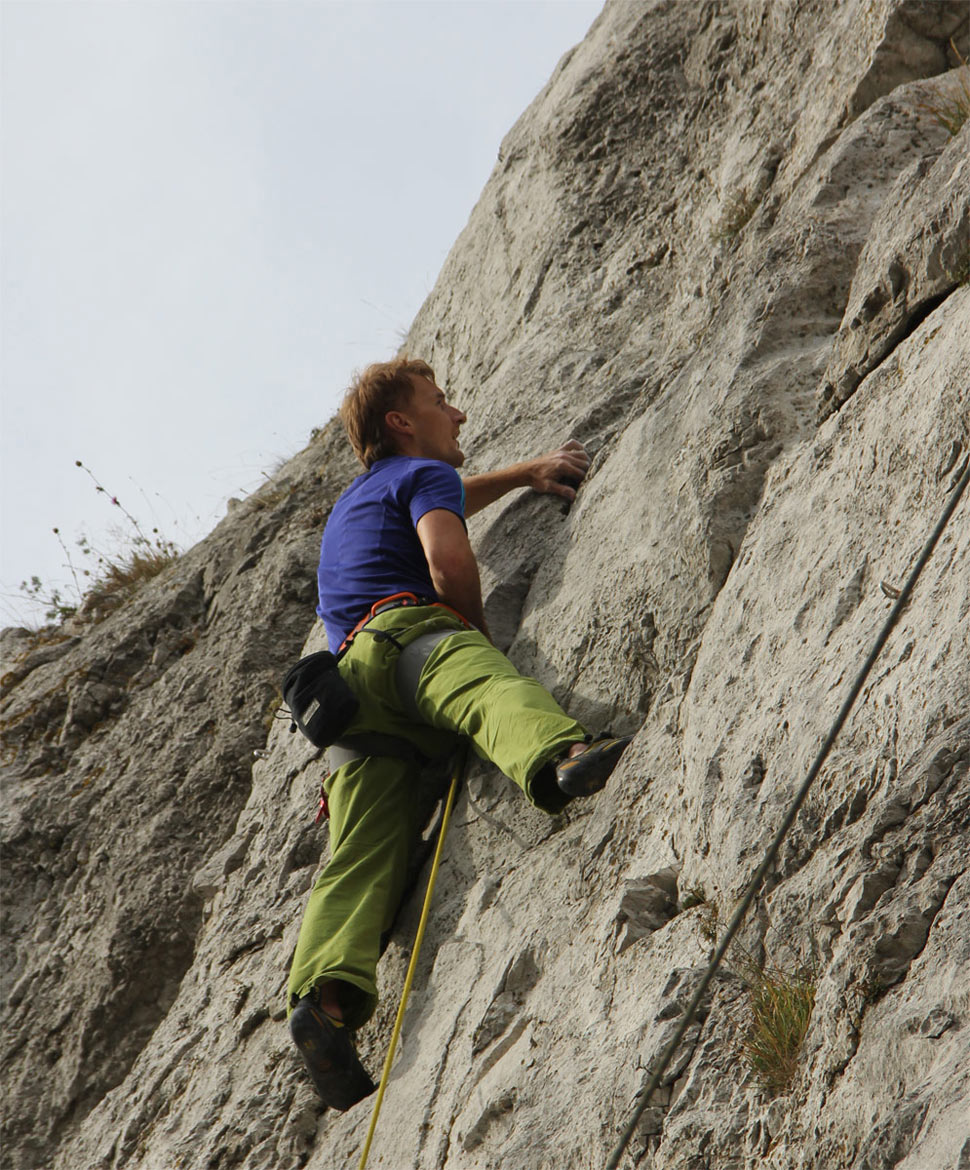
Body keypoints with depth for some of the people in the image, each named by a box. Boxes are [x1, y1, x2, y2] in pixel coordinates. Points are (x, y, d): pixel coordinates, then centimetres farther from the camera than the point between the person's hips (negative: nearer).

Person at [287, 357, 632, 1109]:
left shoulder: (358, 499, 43)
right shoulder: (425, 472, 16)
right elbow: (449, 557, -5)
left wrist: (526, 473, 66)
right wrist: (482, 633, 10)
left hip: (351, 676, 7)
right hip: (412, 631, -7)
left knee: (363, 857, -12)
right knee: (494, 689, -39)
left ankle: (327, 994, -35)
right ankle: (559, 757, -73)